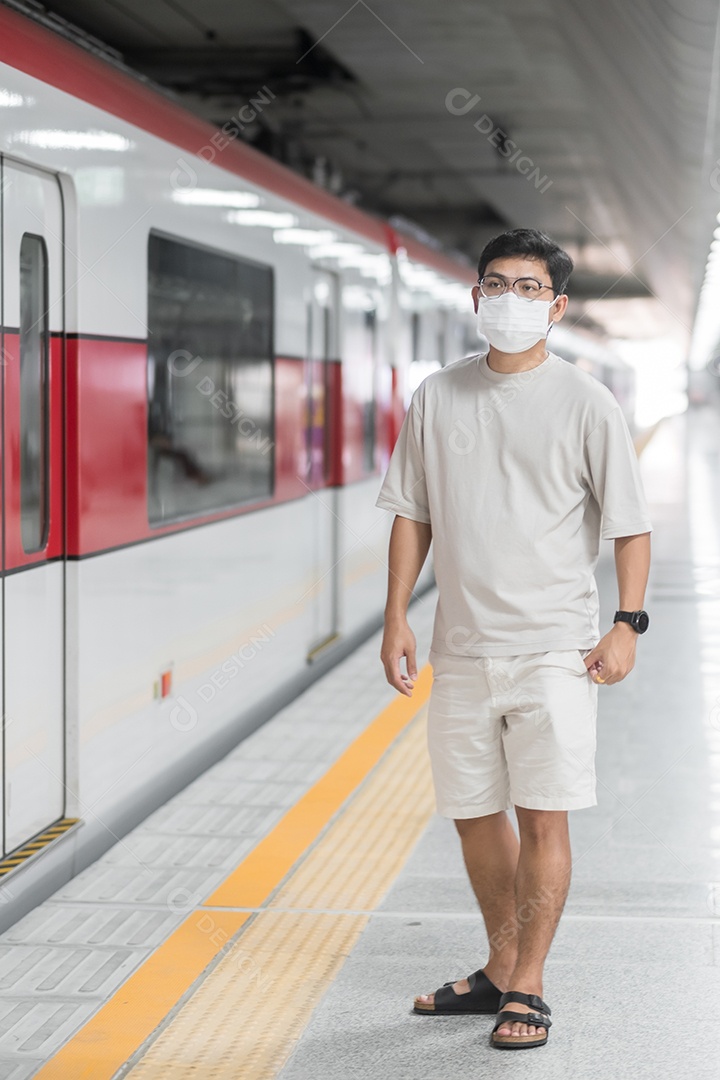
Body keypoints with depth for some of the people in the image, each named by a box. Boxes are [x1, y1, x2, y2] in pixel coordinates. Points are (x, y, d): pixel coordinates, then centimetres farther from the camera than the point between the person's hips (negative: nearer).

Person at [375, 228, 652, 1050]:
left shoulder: (584, 403, -3)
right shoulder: (436, 397, 7)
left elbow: (631, 525, 0)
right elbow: (411, 515, 11)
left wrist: (626, 626, -8)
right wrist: (396, 620, 5)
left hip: (552, 649, -4)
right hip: (462, 648, 4)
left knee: (542, 817, -4)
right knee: (474, 815, 12)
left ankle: (527, 989, 9)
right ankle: (500, 969, 29)